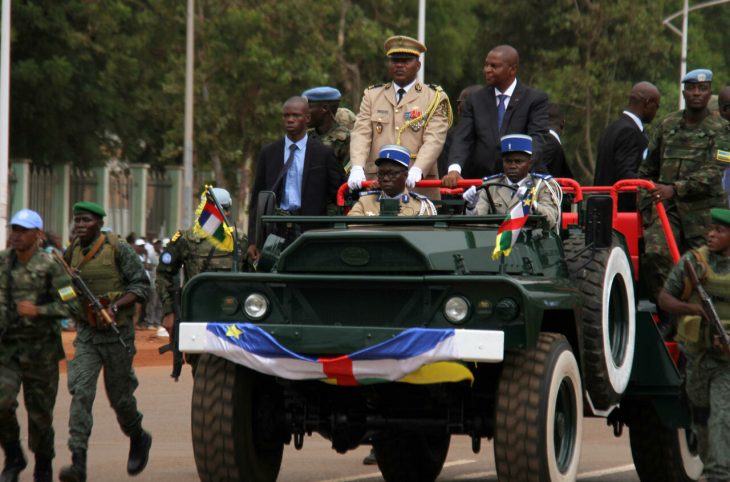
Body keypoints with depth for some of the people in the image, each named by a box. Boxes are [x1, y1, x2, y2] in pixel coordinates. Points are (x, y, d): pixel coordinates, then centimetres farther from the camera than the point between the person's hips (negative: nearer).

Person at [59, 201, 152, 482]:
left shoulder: (118, 249, -10)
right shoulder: (73, 252, 5)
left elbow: (141, 285, -9)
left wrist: (115, 306, -21)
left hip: (116, 332, -3)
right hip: (86, 334, 4)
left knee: (119, 395, 7)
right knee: (81, 391, -13)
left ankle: (139, 439, 38)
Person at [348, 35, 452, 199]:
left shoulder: (434, 98, 8)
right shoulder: (372, 96, 16)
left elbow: (434, 140, -5)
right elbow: (361, 134, 5)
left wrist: (417, 170, -23)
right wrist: (357, 168, -14)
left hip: (420, 187, -2)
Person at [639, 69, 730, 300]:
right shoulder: (667, 125, 13)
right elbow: (647, 169, 21)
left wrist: (675, 189, -25)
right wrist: (646, 206, 13)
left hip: (703, 211, -2)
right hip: (666, 207, 2)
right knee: (654, 255, -21)